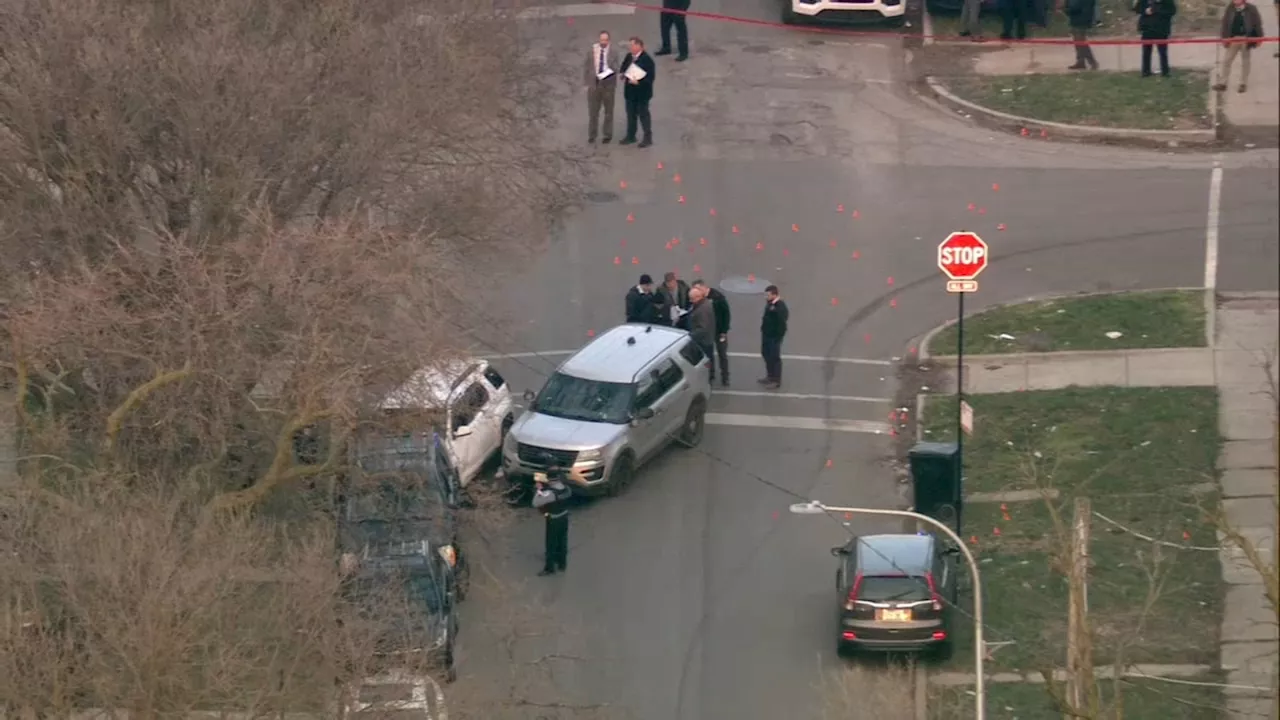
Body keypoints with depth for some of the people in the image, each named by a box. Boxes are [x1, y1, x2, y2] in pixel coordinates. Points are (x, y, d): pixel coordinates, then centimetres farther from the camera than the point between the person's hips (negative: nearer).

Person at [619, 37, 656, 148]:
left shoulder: (647, 60, -19)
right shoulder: (629, 57, 4)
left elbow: (650, 77, -21)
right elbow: (623, 67, 18)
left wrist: (638, 82, -29)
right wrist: (623, 72, -4)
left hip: (642, 92, -7)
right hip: (630, 91, 7)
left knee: (643, 114, 1)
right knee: (631, 114, 16)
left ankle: (648, 138, 10)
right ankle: (630, 136, 28)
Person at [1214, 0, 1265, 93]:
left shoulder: (1251, 9, -9)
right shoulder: (1230, 9, 0)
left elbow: (1257, 23, -5)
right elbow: (1225, 23, 3)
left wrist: (1258, 38, -7)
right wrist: (1225, 38, -2)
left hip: (1246, 39, -3)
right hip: (1233, 39, 3)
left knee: (1245, 61, 10)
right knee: (1226, 60, 3)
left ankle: (1243, 84, 21)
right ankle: (1222, 83, 11)